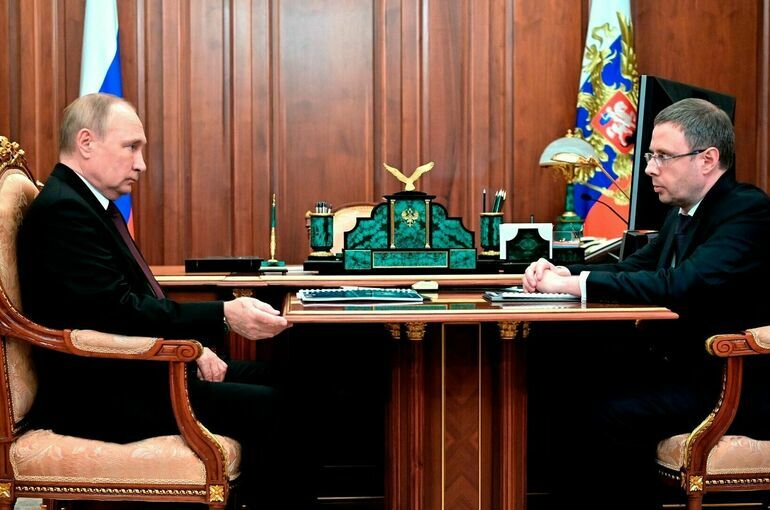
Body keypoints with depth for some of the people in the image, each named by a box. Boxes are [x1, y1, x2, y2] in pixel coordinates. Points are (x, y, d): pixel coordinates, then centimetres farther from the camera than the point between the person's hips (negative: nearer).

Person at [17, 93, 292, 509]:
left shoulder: (93, 204, 15)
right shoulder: (62, 209, -18)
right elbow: (119, 311, -25)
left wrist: (189, 344, 0)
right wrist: (224, 315, -26)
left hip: (124, 369, 11)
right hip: (101, 393, -11)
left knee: (265, 376, 12)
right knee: (267, 406, -17)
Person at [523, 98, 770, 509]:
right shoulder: (683, 213, 12)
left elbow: (683, 286, -30)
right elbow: (635, 267, 15)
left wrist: (576, 283, -25)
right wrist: (561, 272, -4)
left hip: (732, 385, -9)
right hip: (676, 362, 9)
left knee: (613, 411, -27)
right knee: (563, 375, -8)